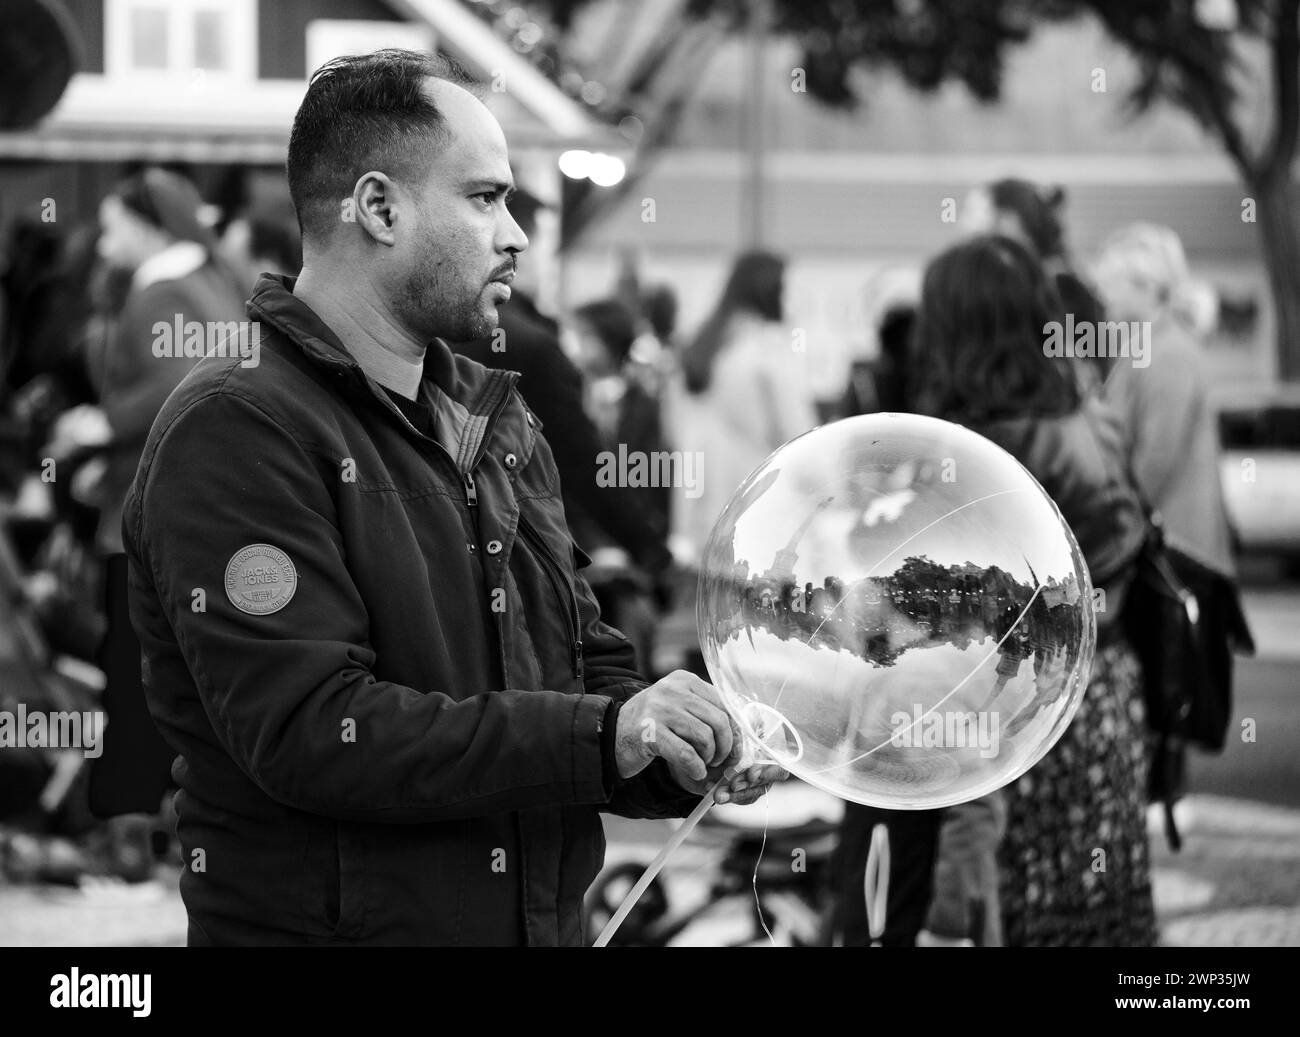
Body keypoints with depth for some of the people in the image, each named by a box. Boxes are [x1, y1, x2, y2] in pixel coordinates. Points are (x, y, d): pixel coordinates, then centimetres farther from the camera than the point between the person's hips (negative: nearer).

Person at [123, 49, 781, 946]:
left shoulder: (499, 427, 13)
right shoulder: (237, 433, -15)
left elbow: (588, 669, 15)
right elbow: (306, 730, -24)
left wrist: (683, 756, -7)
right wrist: (600, 737, -26)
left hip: (547, 921, 8)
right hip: (326, 924, -8)